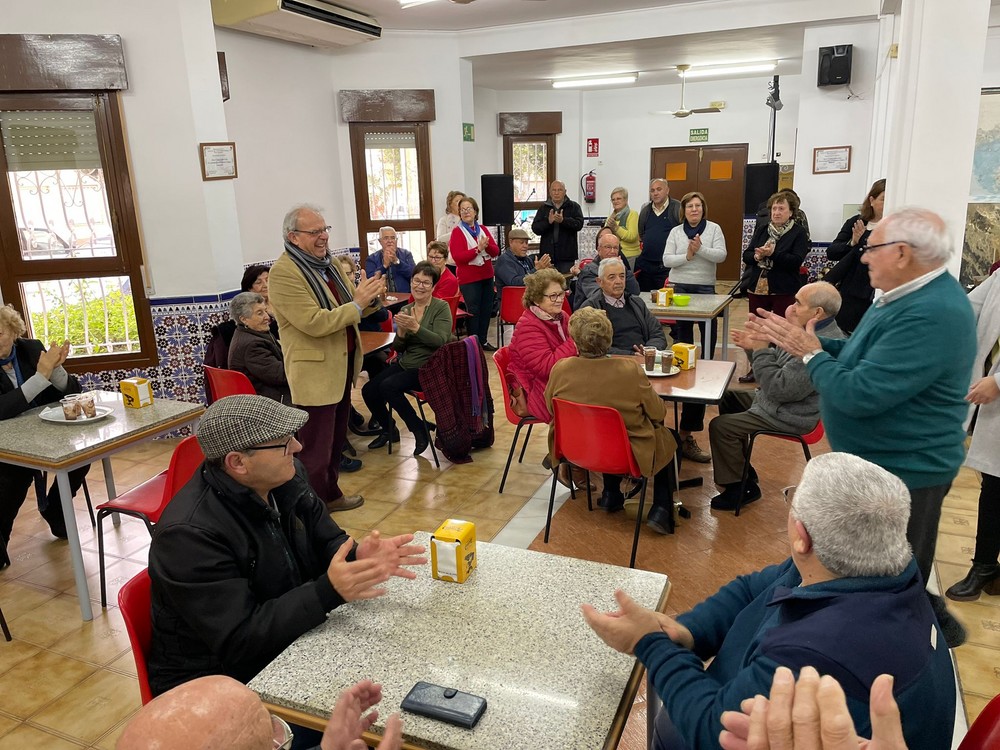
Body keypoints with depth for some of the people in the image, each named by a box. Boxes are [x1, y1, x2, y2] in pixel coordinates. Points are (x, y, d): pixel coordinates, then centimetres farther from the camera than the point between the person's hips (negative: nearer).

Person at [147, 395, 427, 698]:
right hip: (214, 683, -7)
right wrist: (328, 591, -34)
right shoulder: (189, 534, -26)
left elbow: (325, 540, 5)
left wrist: (357, 557, -18)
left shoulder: (286, 477, -5)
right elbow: (237, 641, -26)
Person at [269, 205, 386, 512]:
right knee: (316, 450, 2)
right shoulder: (283, 273, -17)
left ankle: (331, 493, 35)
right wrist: (357, 304, -23)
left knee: (336, 440, 20)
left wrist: (369, 298, -6)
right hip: (315, 373, -9)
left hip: (342, 366, 9)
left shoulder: (329, 264, 10)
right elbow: (315, 323, -25)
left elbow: (351, 310, 15)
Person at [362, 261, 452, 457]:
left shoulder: (441, 307, -5)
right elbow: (398, 348, 7)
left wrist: (415, 327, -29)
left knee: (388, 386, -27)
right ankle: (388, 430, 15)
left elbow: (440, 341, -18)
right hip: (404, 364, 6)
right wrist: (401, 332, -14)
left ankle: (419, 429, -8)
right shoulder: (405, 310, 10)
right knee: (368, 390, -11)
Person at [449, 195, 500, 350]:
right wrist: (478, 249, -23)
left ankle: (483, 340, 21)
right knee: (473, 311, -3)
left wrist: (487, 245, -15)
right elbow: (458, 257, -16)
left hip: (487, 276, 6)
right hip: (469, 279, -6)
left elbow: (496, 251, 7)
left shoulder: (483, 229, 11)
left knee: (487, 309, 9)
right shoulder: (457, 231, -4)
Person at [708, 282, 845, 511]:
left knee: (720, 426, -15)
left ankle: (740, 488, 5)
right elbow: (781, 365, 13)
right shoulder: (810, 331, 2)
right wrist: (754, 346, -1)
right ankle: (740, 467, 29)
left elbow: (779, 389, -31)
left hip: (789, 416, -11)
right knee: (729, 398, 22)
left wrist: (761, 350, -26)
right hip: (779, 399, 11)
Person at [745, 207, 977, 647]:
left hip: (903, 471, -11)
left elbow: (859, 393, -32)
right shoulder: (914, 296, 5)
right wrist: (798, 340, 2)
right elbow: (860, 357, 13)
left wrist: (810, 353, -17)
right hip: (884, 461, 11)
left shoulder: (929, 316, -30)